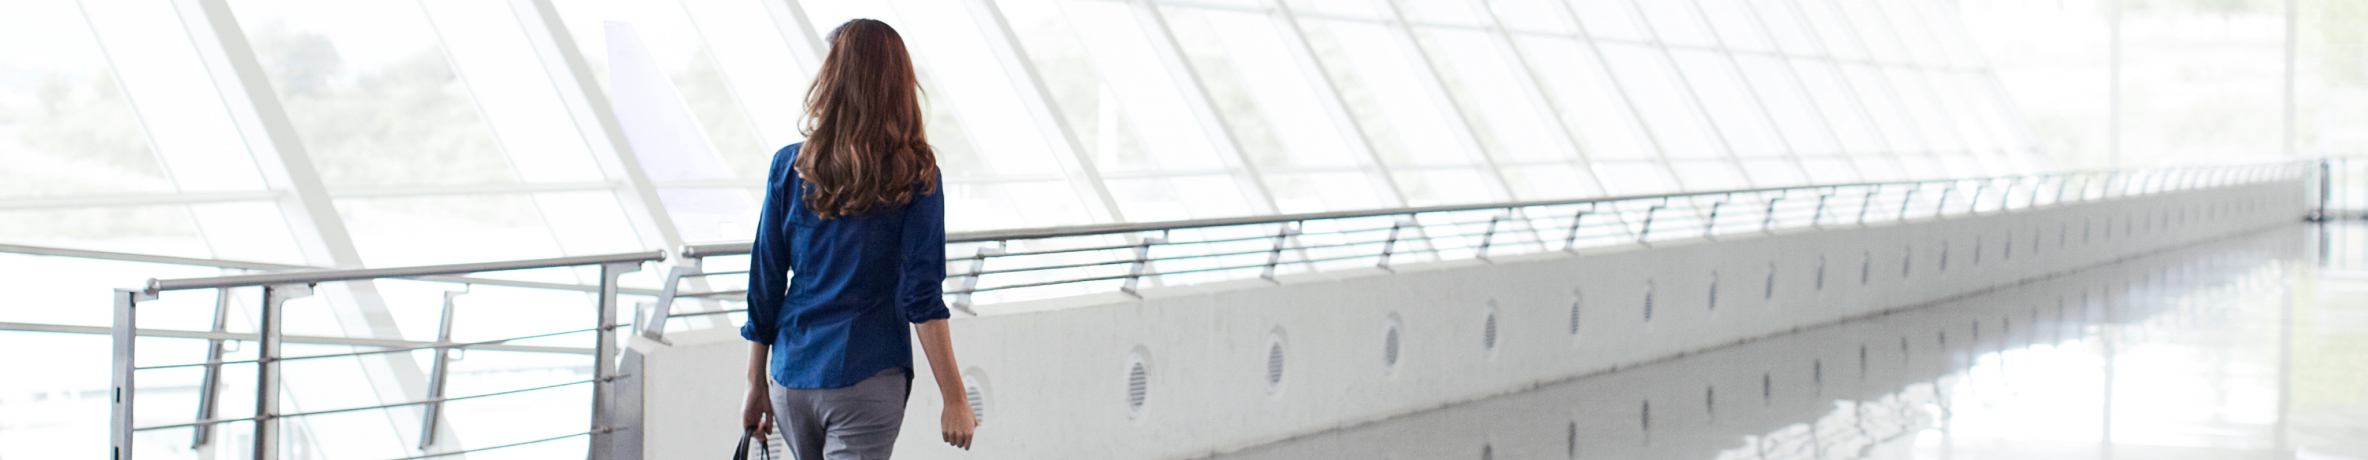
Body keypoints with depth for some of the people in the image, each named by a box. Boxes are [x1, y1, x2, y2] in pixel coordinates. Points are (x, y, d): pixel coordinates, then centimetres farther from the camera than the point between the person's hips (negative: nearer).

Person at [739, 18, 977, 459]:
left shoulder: (789, 166, 0)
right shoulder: (916, 177, -7)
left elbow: (764, 287, 4)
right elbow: (922, 299, -11)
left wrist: (756, 386, 13)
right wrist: (955, 399, -8)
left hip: (790, 378, 4)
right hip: (867, 383, -4)